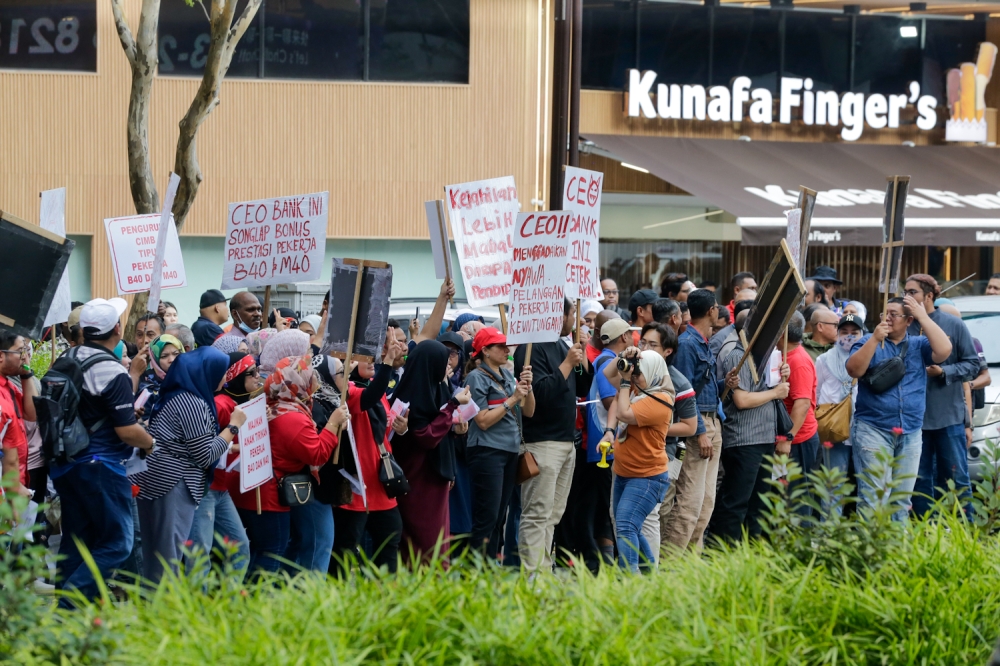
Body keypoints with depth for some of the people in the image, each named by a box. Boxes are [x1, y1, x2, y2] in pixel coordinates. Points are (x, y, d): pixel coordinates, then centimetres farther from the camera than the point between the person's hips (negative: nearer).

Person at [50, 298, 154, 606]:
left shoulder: (64, 361, 7)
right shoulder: (112, 372, -16)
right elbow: (127, 431, -18)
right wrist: (153, 443, 1)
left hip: (64, 463, 8)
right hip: (99, 466, -8)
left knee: (75, 542, 14)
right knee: (117, 543, -3)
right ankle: (69, 604, -15)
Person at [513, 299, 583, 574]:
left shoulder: (561, 346, 16)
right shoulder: (532, 348, -13)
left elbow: (582, 387, 21)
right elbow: (541, 393, -23)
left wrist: (583, 358, 8)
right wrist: (567, 364, -19)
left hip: (566, 441, 10)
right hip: (542, 441, -10)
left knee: (553, 514, 11)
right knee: (538, 513, -11)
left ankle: (544, 570, 15)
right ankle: (531, 574, -12)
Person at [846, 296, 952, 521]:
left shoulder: (918, 345, 11)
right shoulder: (869, 342, 5)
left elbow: (944, 350, -8)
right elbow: (854, 370, -10)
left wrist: (924, 317, -6)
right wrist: (875, 339, -16)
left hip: (910, 434, 3)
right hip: (873, 429, -3)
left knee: (903, 499, 10)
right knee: (873, 498, -11)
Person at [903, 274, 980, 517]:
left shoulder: (953, 325, -2)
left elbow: (972, 364, 0)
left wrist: (943, 372, -13)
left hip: (948, 415, -2)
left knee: (956, 477, 2)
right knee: (921, 478, 9)